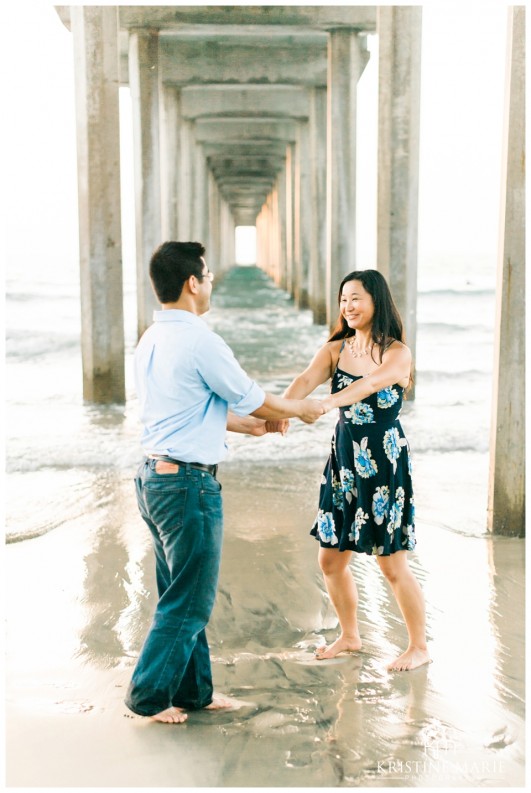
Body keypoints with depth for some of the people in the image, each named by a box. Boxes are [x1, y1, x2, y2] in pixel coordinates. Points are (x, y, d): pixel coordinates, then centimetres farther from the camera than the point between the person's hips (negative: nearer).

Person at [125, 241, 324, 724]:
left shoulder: (152, 340, 10)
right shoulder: (200, 342, -18)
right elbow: (254, 401, -6)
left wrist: (249, 424, 29)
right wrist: (304, 409, 12)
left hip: (154, 476, 9)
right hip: (189, 483, -9)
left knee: (182, 591, 18)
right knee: (189, 599, 4)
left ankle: (193, 690, 29)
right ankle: (149, 694, 14)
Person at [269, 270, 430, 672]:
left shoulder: (397, 353, -10)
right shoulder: (334, 350, 3)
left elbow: (369, 383, -30)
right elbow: (306, 380, -15)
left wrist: (328, 403, -47)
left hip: (386, 462, -5)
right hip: (344, 460, 5)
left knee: (392, 563, 1)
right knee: (331, 559, 11)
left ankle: (419, 646, 20)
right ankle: (350, 636, 33)